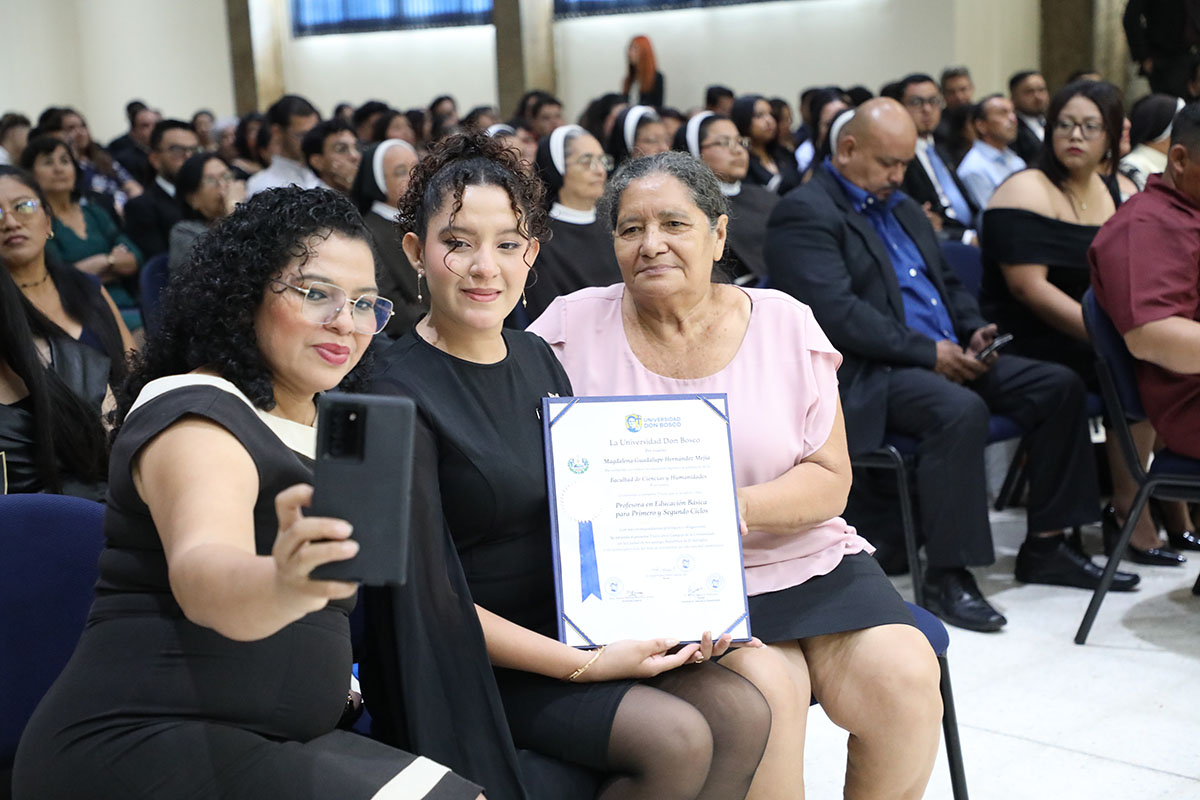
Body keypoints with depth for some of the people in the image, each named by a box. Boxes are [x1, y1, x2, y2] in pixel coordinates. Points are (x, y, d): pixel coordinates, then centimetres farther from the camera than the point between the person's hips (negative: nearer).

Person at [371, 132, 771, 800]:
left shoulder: (538, 359, 7)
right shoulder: (399, 392, -16)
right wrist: (580, 665, -20)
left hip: (574, 621, 7)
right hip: (477, 659, -7)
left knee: (743, 716, -9)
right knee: (676, 739, -22)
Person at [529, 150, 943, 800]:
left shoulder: (784, 323, 4)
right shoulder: (574, 325, 1)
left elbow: (831, 480, 1)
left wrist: (740, 508, -19)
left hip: (807, 560, 3)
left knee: (904, 675, -19)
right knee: (765, 692, -28)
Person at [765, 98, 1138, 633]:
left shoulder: (901, 208, 22)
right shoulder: (805, 214, -8)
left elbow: (946, 283, 29)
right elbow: (836, 313, -20)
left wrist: (973, 330, 6)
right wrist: (927, 352, -19)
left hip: (944, 356, 10)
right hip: (861, 374, -9)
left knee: (1058, 386, -2)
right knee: (960, 410, -35)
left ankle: (1045, 547, 6)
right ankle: (946, 575, -25)